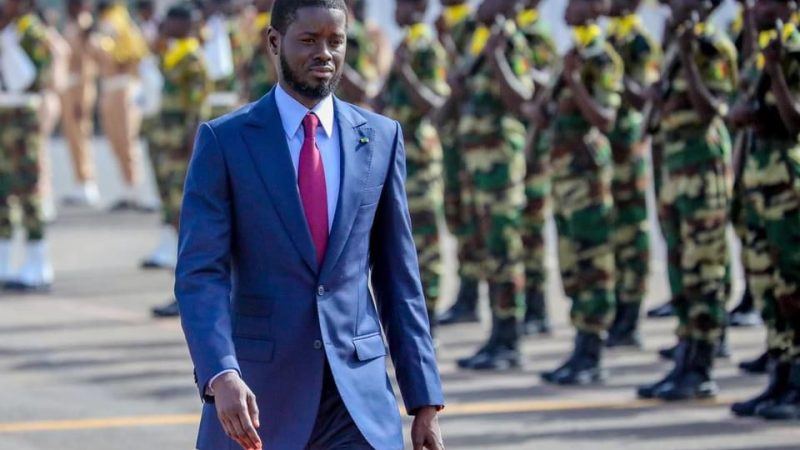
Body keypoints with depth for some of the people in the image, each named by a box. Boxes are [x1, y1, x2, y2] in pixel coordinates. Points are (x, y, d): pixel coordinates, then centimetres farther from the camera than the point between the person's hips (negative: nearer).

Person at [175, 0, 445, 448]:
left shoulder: (381, 138, 7)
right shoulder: (224, 141, -2)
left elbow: (399, 276, 10)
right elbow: (200, 275, -10)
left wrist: (425, 400, 5)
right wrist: (221, 376, -27)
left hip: (358, 394, 2)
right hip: (256, 390, -1)